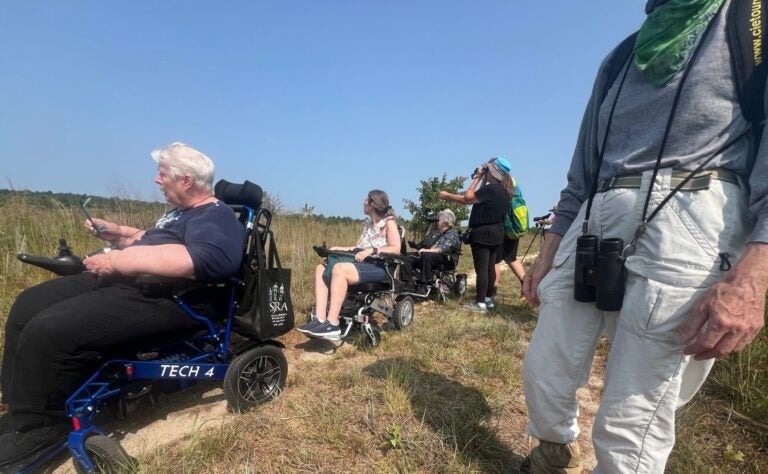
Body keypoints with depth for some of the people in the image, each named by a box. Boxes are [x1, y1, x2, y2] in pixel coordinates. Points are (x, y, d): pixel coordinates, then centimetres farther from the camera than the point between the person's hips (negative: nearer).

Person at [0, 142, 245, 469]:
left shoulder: (217, 219, -13)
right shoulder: (182, 212, 22)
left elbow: (204, 260, -34)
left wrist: (117, 260, -25)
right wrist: (114, 233, 22)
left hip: (160, 297, -12)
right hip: (122, 281, 12)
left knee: (47, 331, -24)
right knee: (27, 307, 13)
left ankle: (36, 430, -1)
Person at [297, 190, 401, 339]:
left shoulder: (389, 222, 0)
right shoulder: (366, 224, 22)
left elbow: (396, 249, -11)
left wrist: (372, 250, -21)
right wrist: (337, 249, 8)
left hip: (379, 267, -8)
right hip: (362, 264, 9)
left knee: (339, 269, -33)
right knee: (321, 268, -7)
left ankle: (332, 324, -32)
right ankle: (320, 319, -19)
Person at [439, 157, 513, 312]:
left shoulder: (491, 188, -20)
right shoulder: (503, 189, 11)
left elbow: (468, 198, -17)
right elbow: (475, 198, 14)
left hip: (483, 233, -10)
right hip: (495, 232, 10)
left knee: (481, 269, -6)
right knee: (490, 267, 14)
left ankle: (480, 303, -2)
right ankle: (487, 298, 23)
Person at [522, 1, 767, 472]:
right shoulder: (622, 57, 27)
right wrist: (548, 252, 16)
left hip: (687, 220, -4)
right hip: (592, 225, 5)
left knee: (629, 423, -2)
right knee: (542, 374, 9)